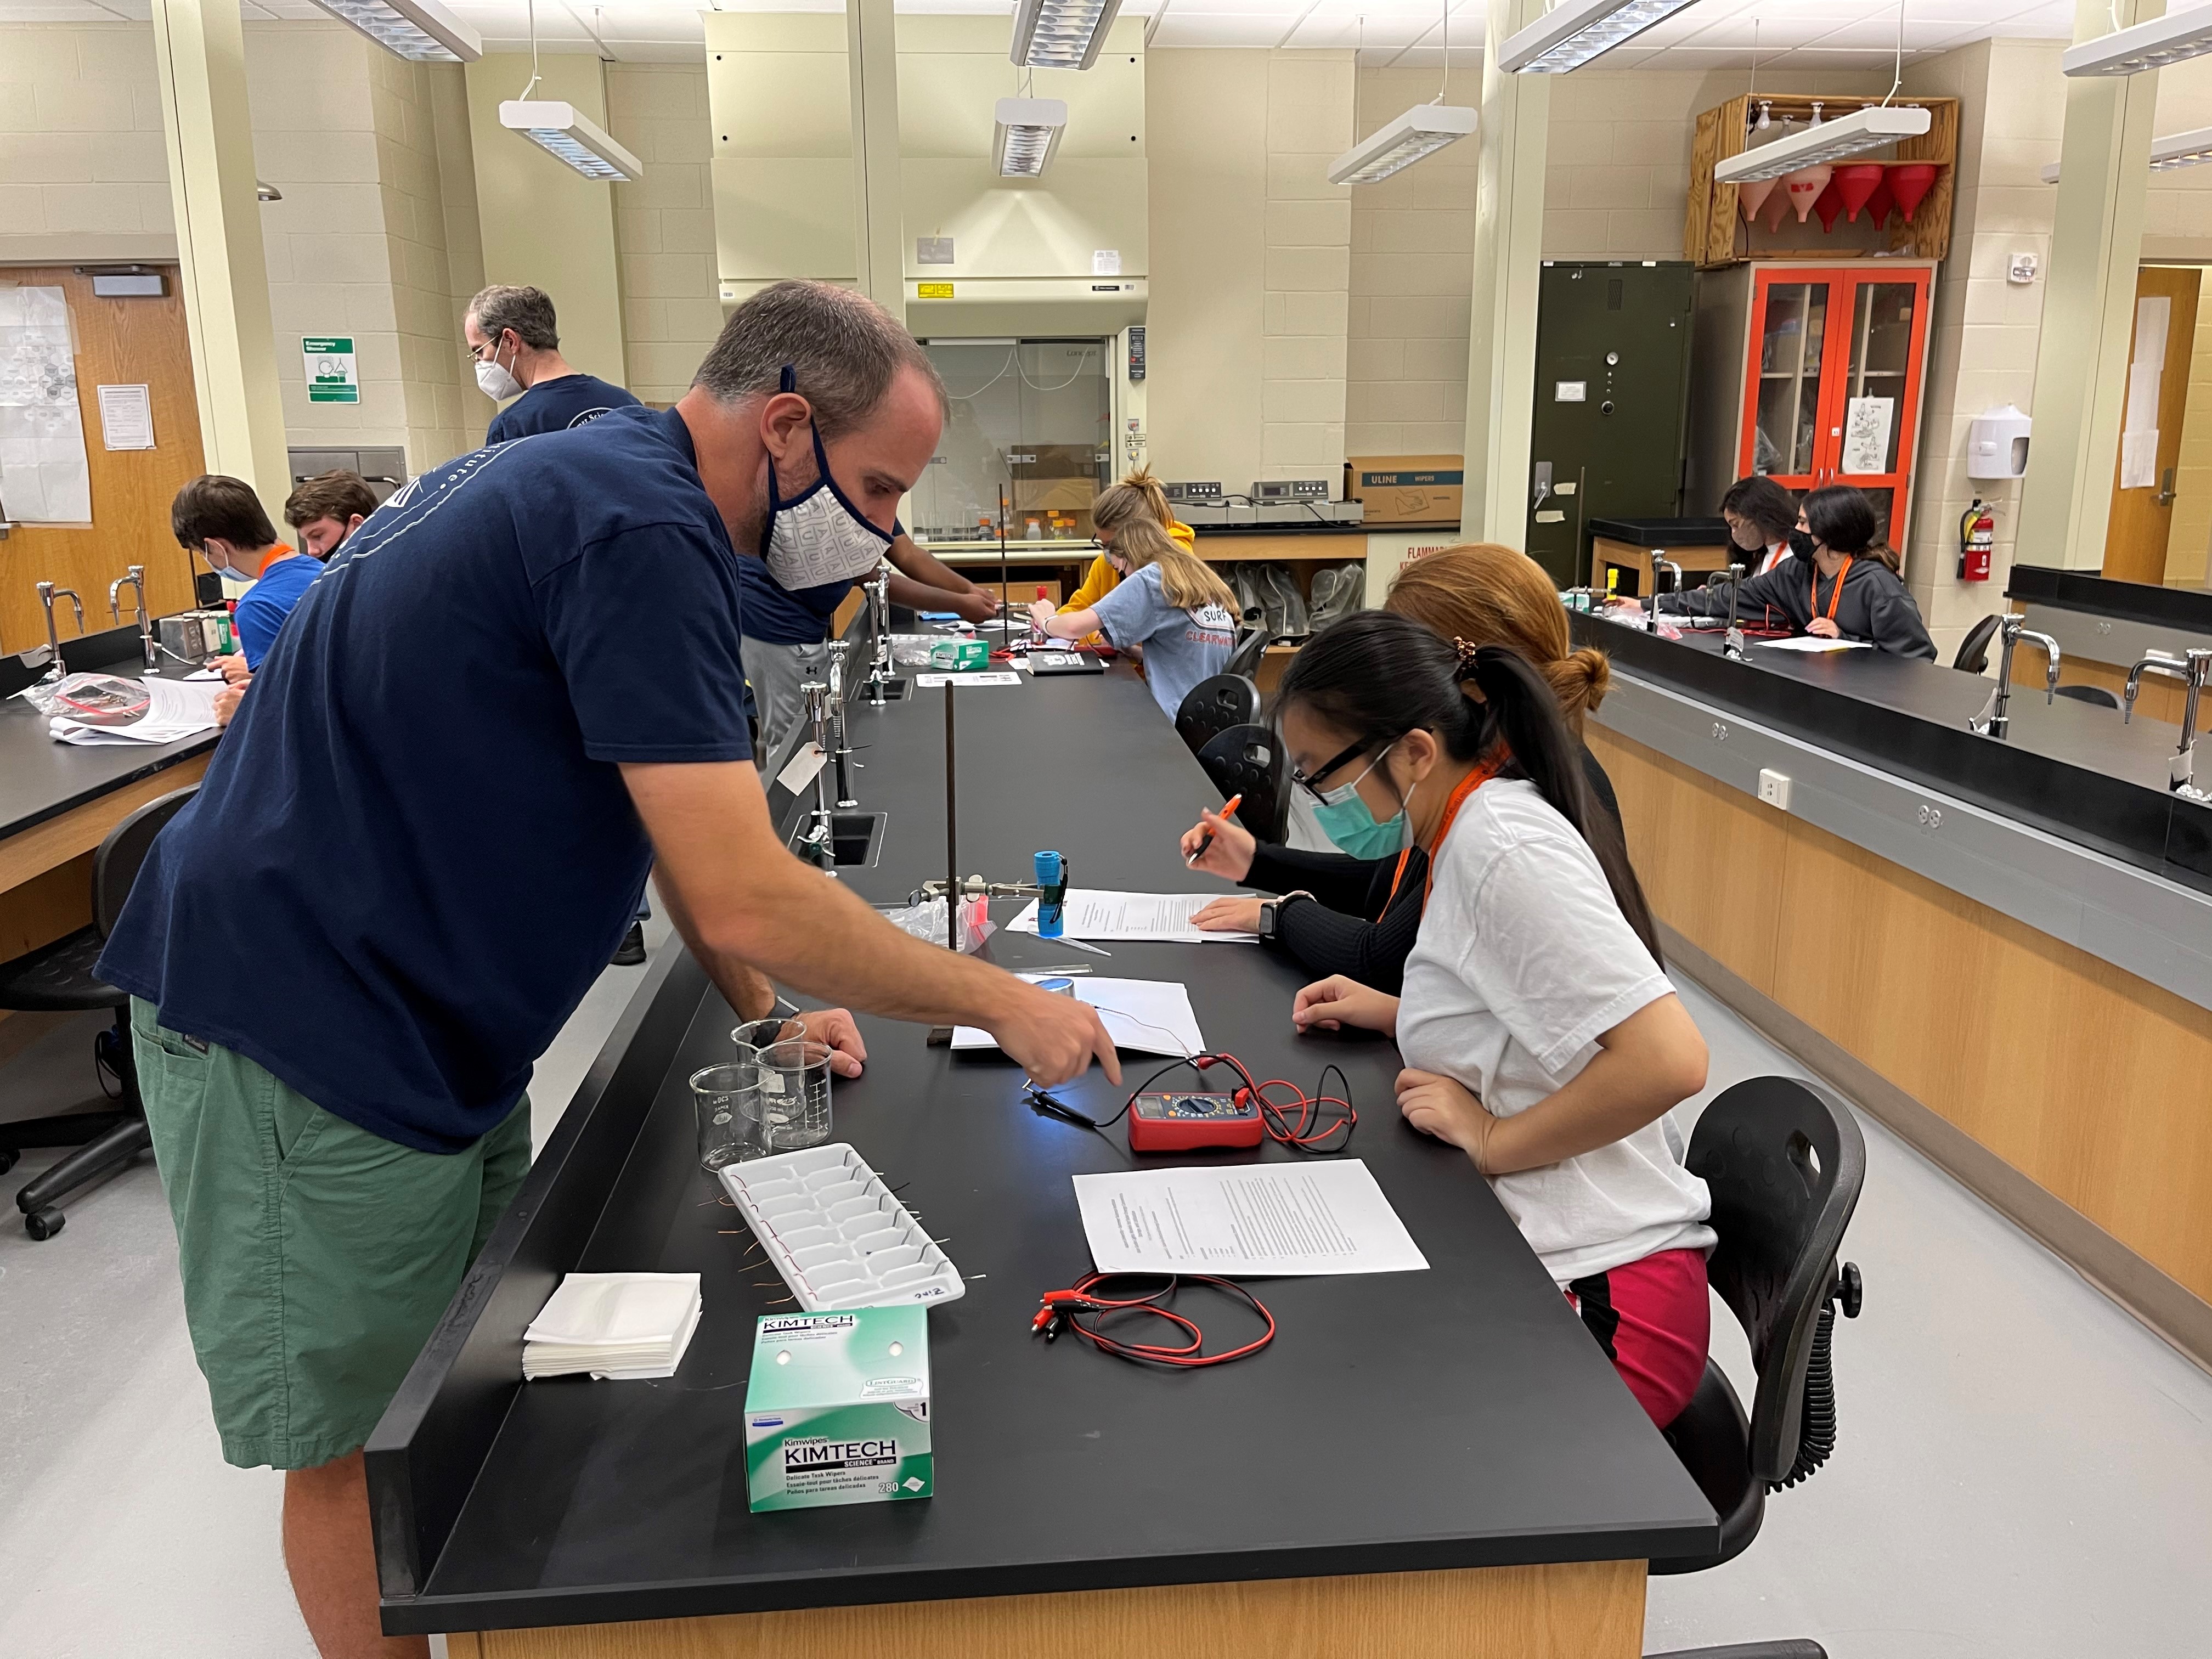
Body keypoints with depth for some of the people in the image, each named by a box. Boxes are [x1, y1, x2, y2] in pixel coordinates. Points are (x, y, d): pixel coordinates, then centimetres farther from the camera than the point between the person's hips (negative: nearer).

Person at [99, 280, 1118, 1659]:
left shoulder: (601, 477, 9)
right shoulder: (642, 533, -23)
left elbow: (658, 800, 16)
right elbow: (743, 902, -28)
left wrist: (760, 1008, 11)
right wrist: (1002, 1004, -16)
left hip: (421, 1023, 10)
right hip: (307, 1039, -10)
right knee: (354, 1443, 5)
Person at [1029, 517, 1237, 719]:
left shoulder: (1153, 576, -7)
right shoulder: (1209, 583, 16)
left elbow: (1076, 626, -11)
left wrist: (1046, 622, 10)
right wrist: (1125, 647, 15)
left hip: (1178, 721, -8)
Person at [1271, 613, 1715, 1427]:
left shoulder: (1501, 847, -21)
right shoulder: (1476, 826, 8)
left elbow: (1668, 1058, -28)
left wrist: (1490, 1138, -19)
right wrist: (1392, 1014, 10)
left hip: (1596, 1292, -9)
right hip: (1533, 1253, 9)